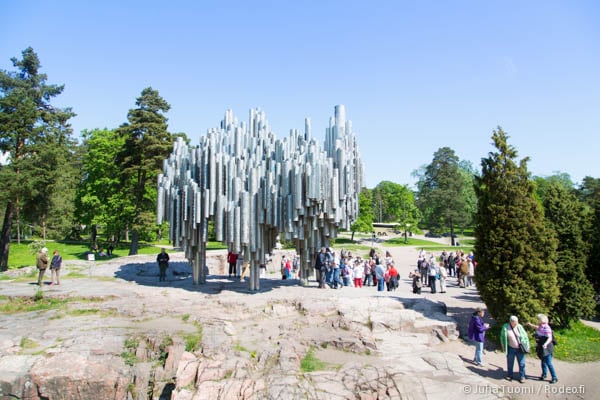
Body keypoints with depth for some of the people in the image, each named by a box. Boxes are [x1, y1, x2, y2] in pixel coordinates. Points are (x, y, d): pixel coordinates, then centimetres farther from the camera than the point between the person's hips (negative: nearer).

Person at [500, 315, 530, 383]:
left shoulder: (519, 327, -5)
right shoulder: (505, 327, -9)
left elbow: (525, 336, 1)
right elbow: (503, 338, -2)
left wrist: (527, 346, -1)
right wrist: (504, 348, -1)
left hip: (520, 349, 0)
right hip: (511, 349, 0)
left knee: (522, 363, 5)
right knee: (510, 363, 13)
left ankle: (522, 377, 20)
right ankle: (509, 375, 30)